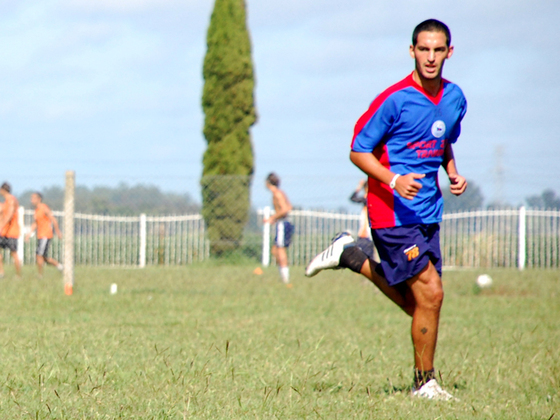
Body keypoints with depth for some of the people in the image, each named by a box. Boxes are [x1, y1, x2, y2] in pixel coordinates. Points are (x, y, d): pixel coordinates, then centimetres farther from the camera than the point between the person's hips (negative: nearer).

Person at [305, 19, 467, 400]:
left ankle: (350, 256, 33)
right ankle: (425, 382, 4)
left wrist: (453, 173, 6)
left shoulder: (455, 98, 7)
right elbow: (359, 151, -10)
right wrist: (394, 180, -25)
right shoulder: (395, 100, -15)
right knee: (431, 293, -12)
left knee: (414, 303, 14)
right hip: (392, 213, -8)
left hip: (428, 210, 8)